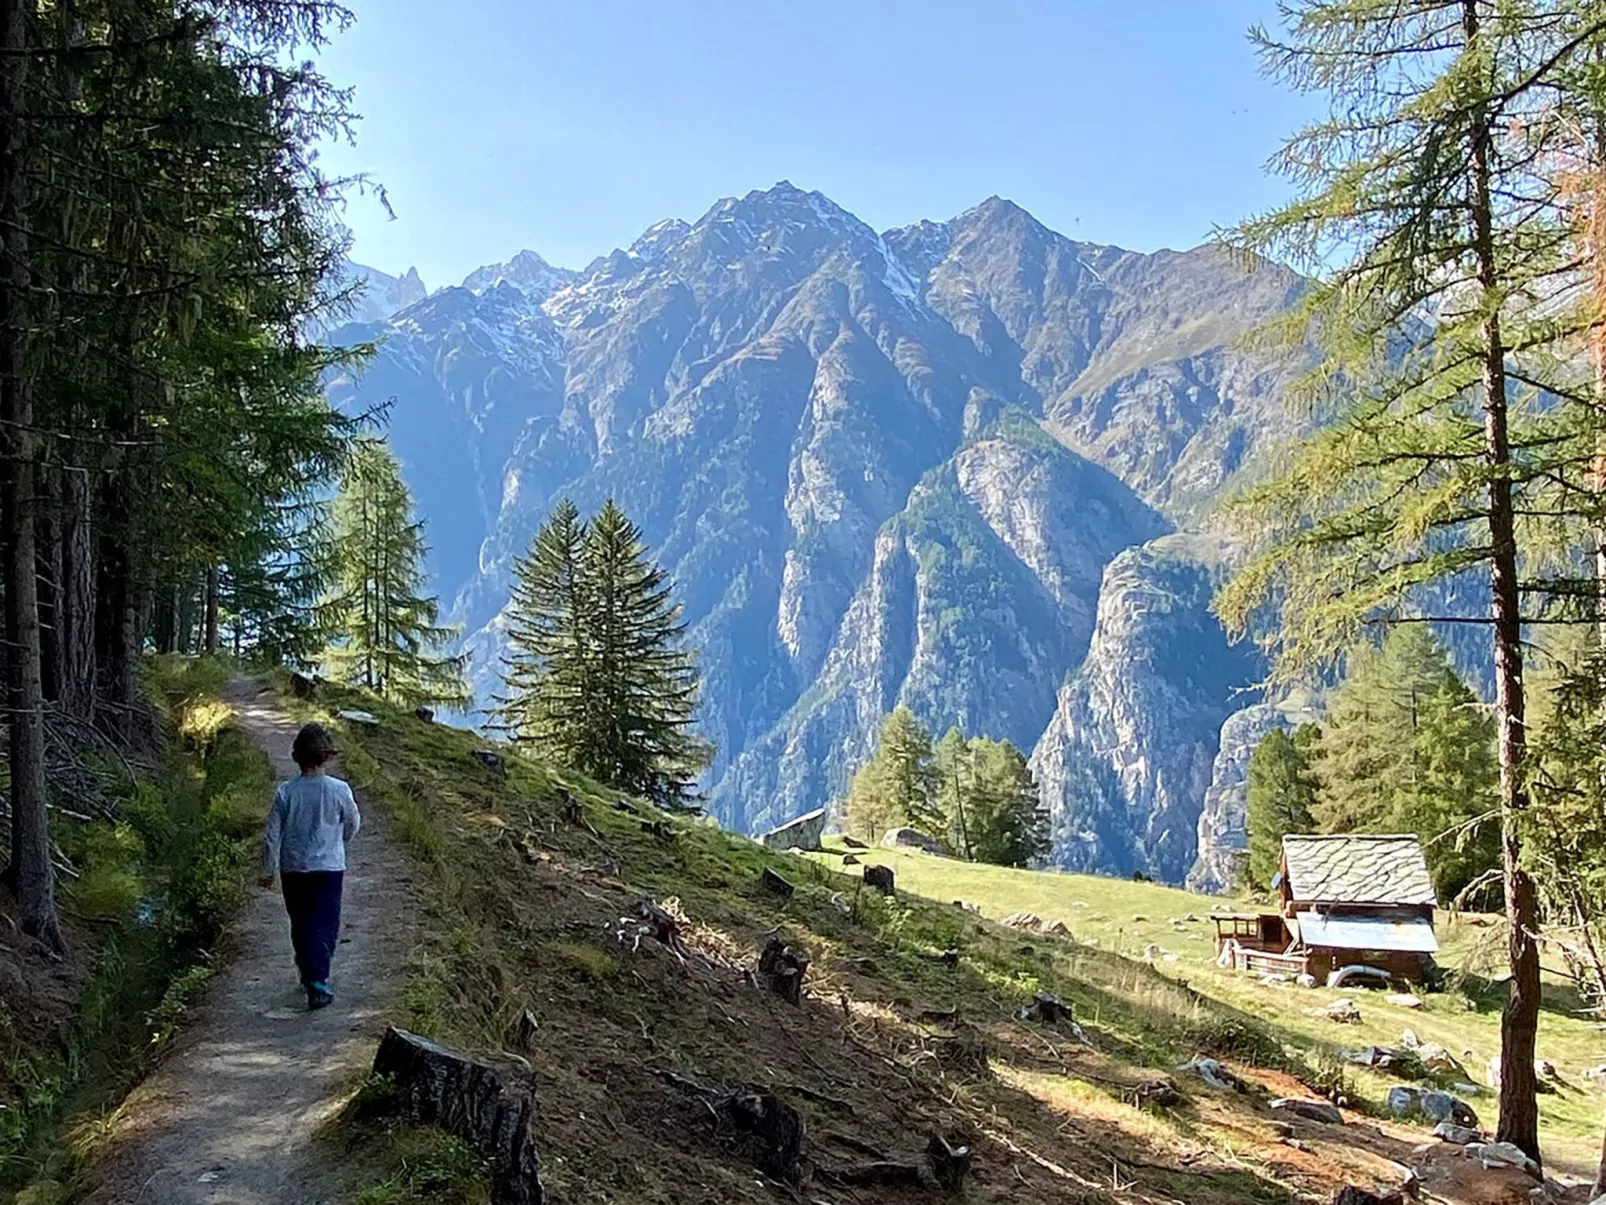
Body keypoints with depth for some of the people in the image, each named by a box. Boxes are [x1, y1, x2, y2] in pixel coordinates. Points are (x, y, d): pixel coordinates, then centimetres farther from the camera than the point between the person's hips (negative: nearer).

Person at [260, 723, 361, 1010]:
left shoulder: (286, 792, -9)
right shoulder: (339, 790, -12)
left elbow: (272, 835, -5)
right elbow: (353, 825, 3)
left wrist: (268, 870, 8)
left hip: (293, 869, 2)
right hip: (329, 868, -2)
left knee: (300, 925, 18)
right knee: (325, 926, 2)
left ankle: (308, 974, 32)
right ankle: (317, 984, -8)